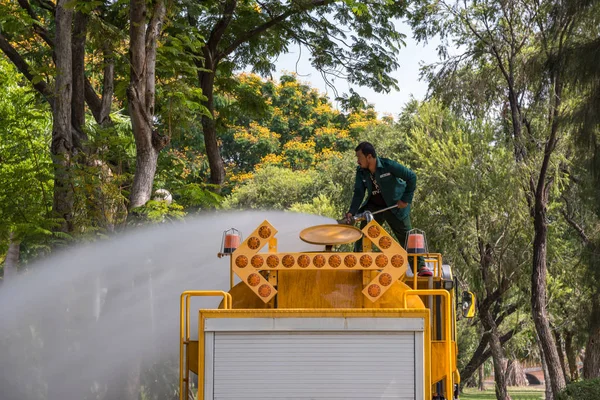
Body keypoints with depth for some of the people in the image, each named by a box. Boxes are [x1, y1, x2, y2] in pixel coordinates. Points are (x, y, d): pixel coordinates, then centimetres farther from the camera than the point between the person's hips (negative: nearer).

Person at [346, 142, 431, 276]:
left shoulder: (389, 165, -22)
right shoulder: (361, 171, -7)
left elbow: (411, 177, -17)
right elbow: (359, 193, -7)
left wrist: (406, 199, -17)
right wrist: (352, 211, -22)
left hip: (395, 206, -4)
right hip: (374, 207, 4)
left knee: (406, 237, -3)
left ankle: (421, 266, 3)